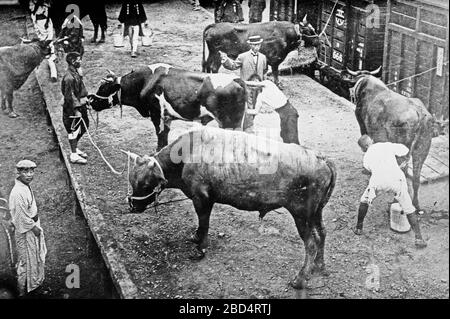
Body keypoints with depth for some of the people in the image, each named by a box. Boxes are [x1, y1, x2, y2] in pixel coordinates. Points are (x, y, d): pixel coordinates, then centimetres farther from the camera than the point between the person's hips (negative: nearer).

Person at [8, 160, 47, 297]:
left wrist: (36, 225, 10)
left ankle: (34, 282, 44)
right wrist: (34, 227, -15)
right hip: (25, 231, -9)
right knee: (26, 260, 6)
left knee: (36, 255, 24)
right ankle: (23, 291, 21)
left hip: (33, 226, 9)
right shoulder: (18, 193, -30)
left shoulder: (26, 186, 1)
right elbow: (22, 217, -26)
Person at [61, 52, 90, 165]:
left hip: (79, 106, 10)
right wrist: (76, 110, -21)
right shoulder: (69, 77, -23)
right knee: (74, 131, -1)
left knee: (82, 128, 19)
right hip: (73, 109, -10)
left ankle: (75, 149, 34)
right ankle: (74, 155, 8)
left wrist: (85, 99, 20)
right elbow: (70, 96, -23)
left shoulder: (75, 73, 9)